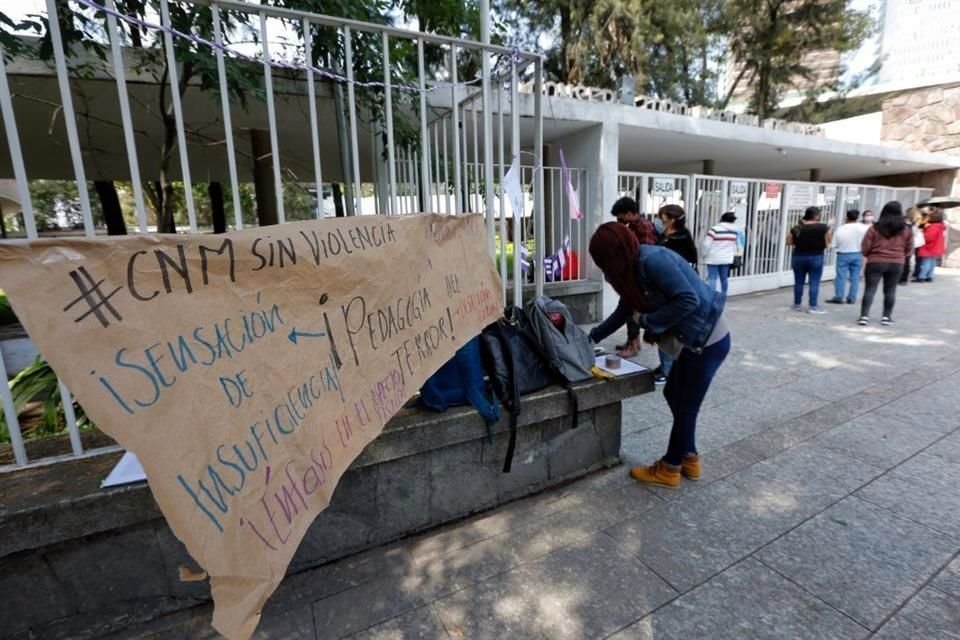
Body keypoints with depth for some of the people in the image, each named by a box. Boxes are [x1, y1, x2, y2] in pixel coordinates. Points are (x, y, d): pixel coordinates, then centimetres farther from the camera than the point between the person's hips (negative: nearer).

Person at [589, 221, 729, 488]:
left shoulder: (651, 260, -23)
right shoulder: (635, 267, 6)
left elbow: (688, 300, -26)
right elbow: (628, 309, 15)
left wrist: (649, 321, -17)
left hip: (709, 340, -9)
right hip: (695, 339, 9)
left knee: (686, 406, 5)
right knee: (673, 394, 19)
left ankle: (669, 469, 24)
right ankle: (689, 459, 36)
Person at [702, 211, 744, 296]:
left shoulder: (715, 229, -12)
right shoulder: (735, 231, 7)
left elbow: (707, 244, -12)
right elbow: (738, 245, 16)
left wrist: (705, 254, 1)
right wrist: (734, 255, 26)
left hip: (713, 258, -5)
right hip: (727, 258, 5)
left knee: (712, 278, -6)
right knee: (724, 278, 12)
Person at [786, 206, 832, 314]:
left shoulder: (797, 228, -2)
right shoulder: (823, 228, -8)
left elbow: (788, 242, 2)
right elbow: (828, 243, -4)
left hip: (799, 257, 3)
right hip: (816, 257, -3)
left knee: (799, 281, 9)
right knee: (814, 282, 1)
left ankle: (797, 304, 16)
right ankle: (813, 306, 2)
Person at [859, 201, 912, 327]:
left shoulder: (875, 228, -7)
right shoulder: (906, 229, 3)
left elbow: (865, 248, -6)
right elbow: (909, 249, 9)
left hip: (876, 262, -3)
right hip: (897, 263, 3)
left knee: (870, 289, -3)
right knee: (890, 291, 10)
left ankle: (864, 316, -10)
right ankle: (886, 316, 15)